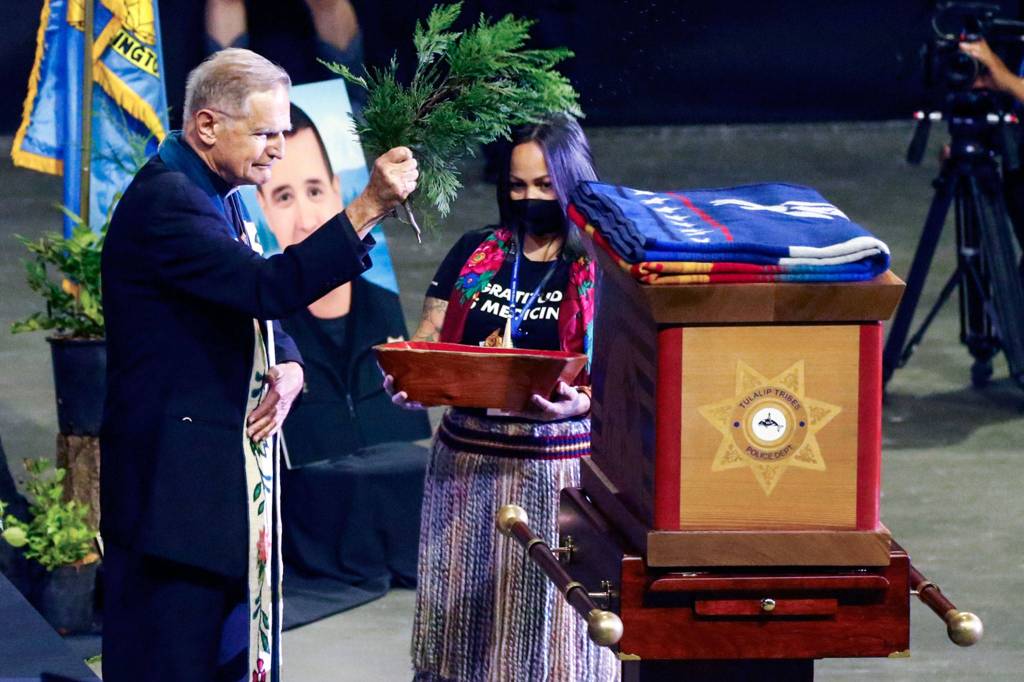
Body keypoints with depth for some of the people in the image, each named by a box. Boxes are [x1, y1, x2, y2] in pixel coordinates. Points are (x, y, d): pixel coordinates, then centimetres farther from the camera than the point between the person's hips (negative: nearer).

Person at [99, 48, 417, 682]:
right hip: (177, 479, -10)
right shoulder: (163, 200, -17)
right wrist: (368, 208, -31)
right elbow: (270, 288, -28)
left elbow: (255, 313, 22)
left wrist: (289, 369, -1)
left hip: (237, 479, 10)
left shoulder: (221, 197, 15)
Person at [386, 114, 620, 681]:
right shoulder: (474, 255, 11)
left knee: (548, 622, -3)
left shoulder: (601, 270, 0)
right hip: (468, 459, 3)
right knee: (464, 617, 5)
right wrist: (406, 380, -11)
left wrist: (580, 404, -25)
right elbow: (426, 342, 12)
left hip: (559, 465, -3)